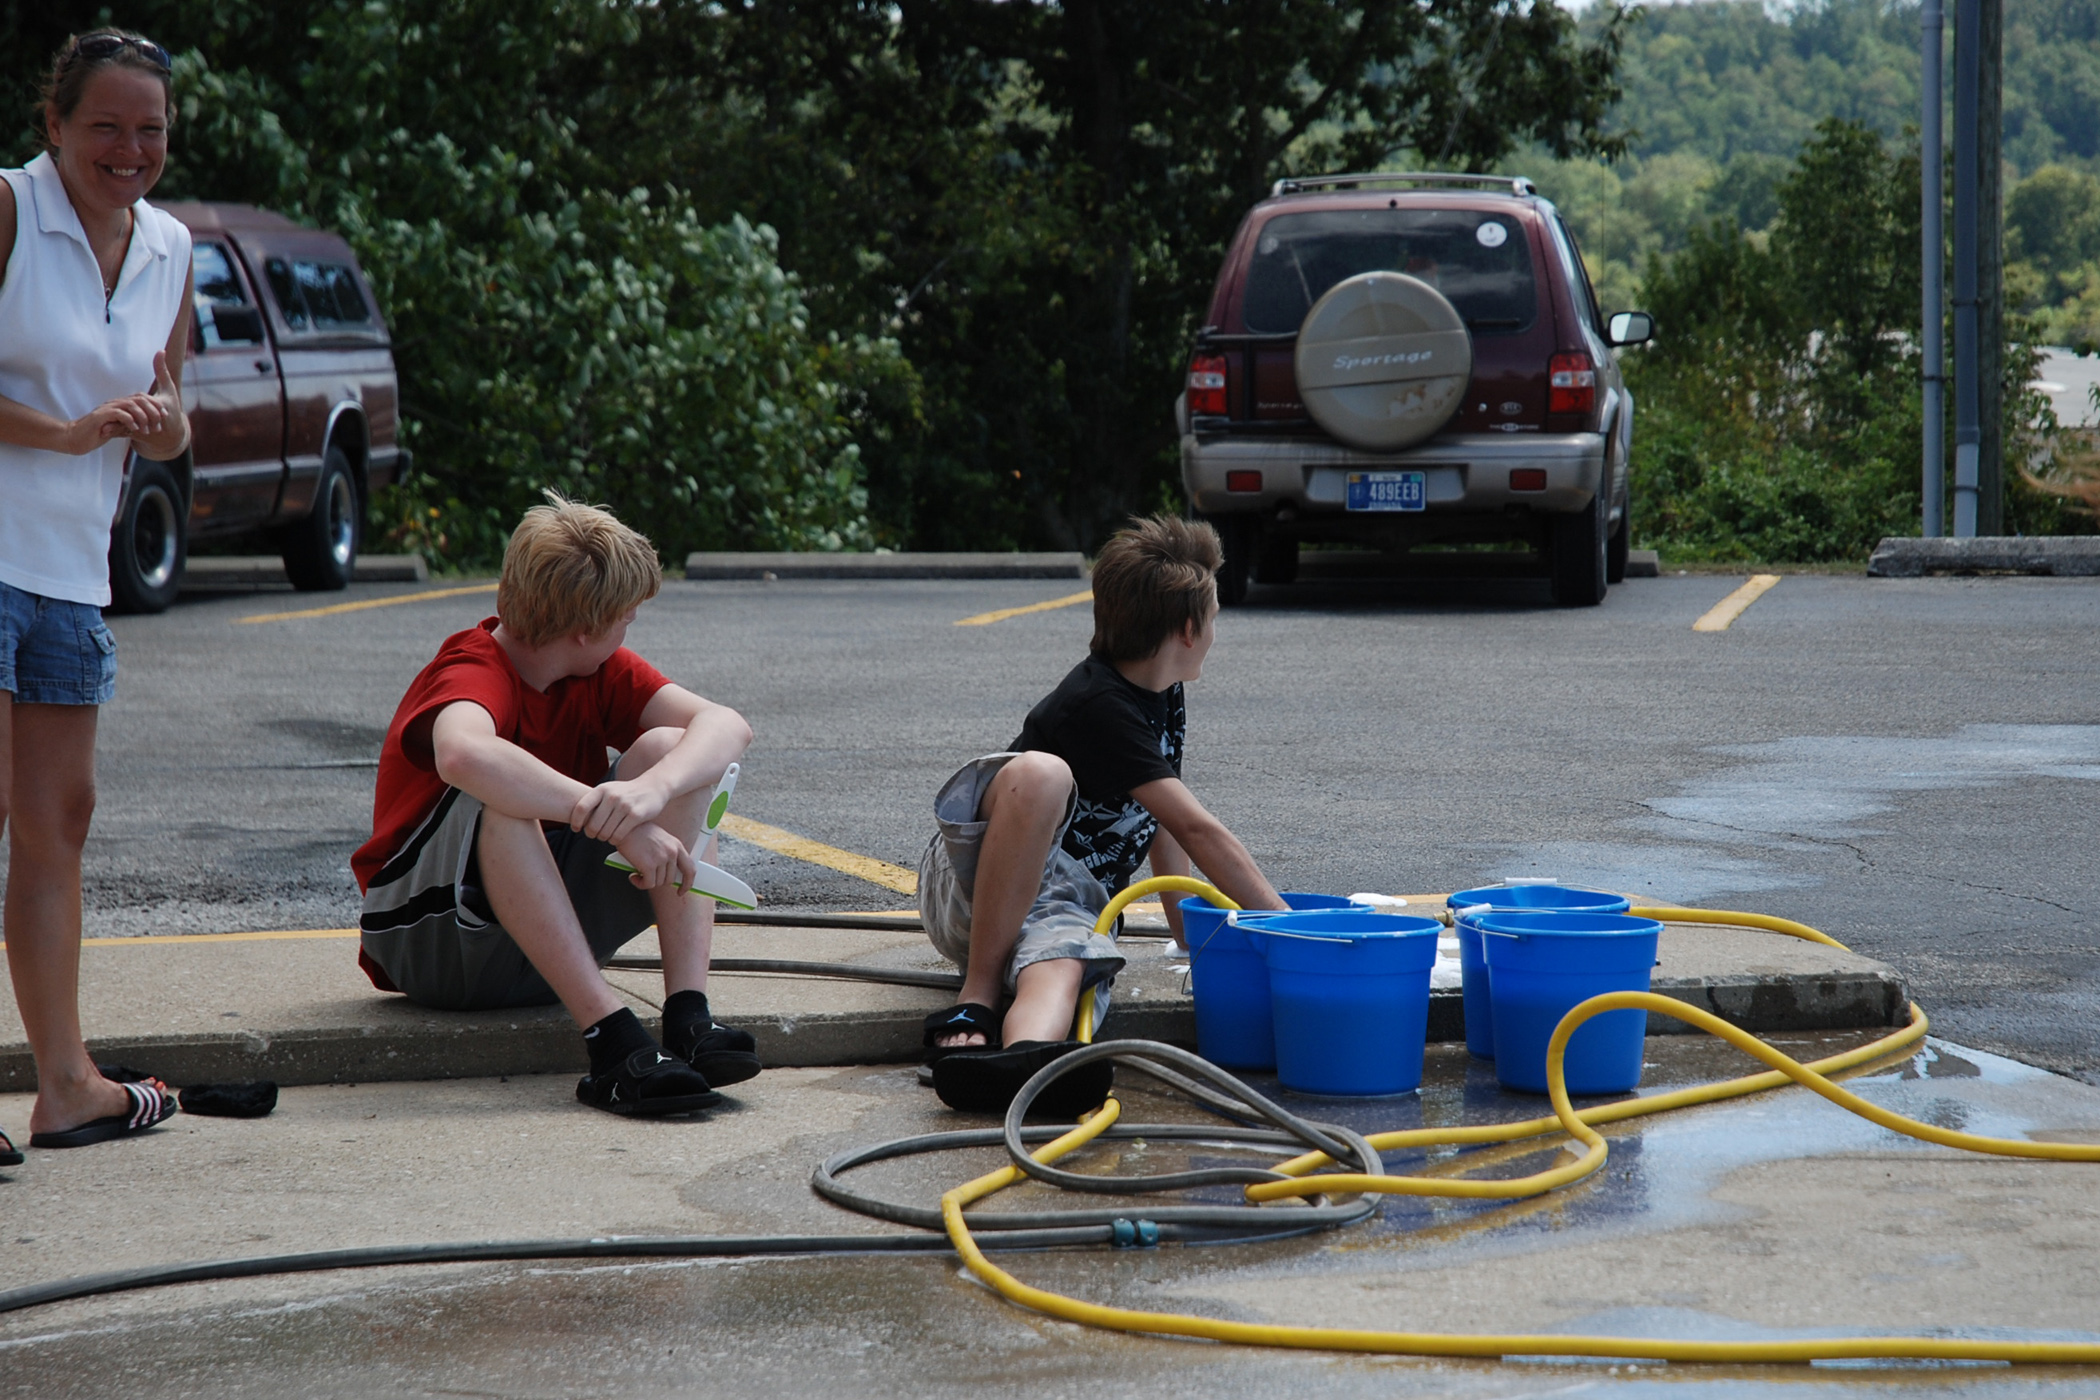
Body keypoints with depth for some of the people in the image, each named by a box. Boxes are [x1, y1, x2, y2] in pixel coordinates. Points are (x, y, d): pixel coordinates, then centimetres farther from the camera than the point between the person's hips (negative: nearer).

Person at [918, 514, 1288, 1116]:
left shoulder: (1166, 700, 12)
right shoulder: (1096, 705, -18)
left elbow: (1166, 828, 20)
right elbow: (1199, 830, -18)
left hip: (1060, 904, 6)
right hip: (969, 884, -6)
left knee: (1065, 962, -33)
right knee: (1041, 774, -37)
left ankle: (1026, 1056, -70)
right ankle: (976, 998, -32)